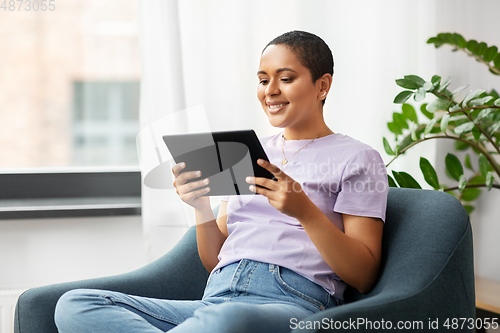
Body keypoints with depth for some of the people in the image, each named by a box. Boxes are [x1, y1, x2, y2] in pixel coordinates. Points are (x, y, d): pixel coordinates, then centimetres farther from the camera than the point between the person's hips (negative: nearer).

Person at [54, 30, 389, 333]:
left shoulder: (357, 158, 10)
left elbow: (363, 277, 0)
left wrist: (304, 211, -13)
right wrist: (201, 206, 3)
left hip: (292, 302, -6)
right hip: (215, 298, 6)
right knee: (74, 304, -16)